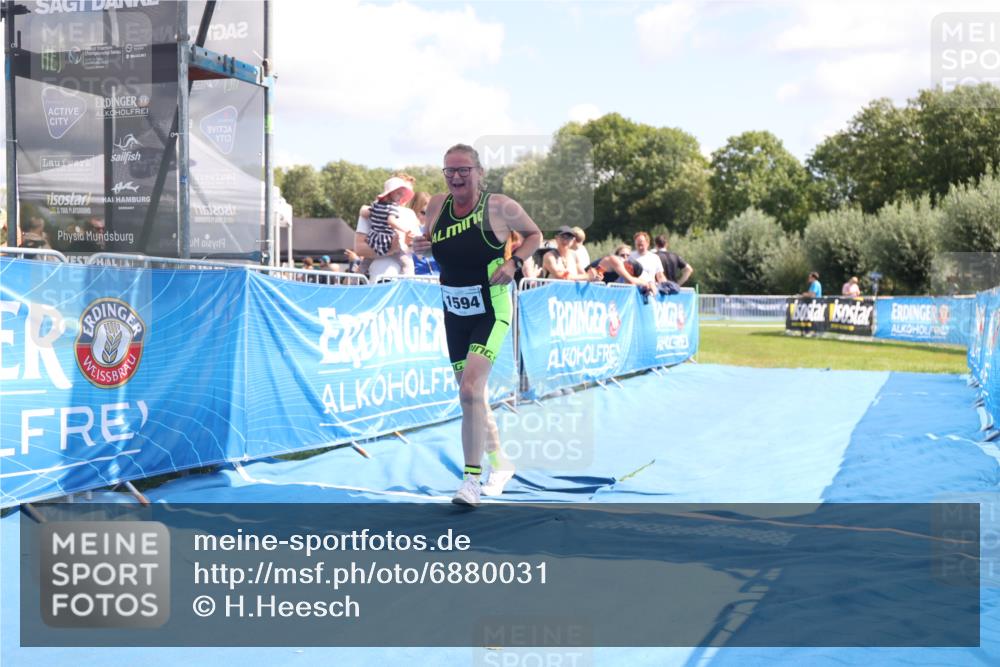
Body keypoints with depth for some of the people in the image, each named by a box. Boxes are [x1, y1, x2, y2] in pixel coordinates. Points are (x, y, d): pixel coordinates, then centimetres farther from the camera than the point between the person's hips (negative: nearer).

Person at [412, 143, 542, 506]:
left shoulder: (500, 206, -11)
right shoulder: (436, 205, 0)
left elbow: (535, 235, 4)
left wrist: (514, 261, -14)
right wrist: (421, 247, -8)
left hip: (491, 312, -5)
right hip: (454, 314, 6)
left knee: (470, 388, -19)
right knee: (472, 395, 13)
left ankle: (472, 480, -11)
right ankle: (500, 463, 34)